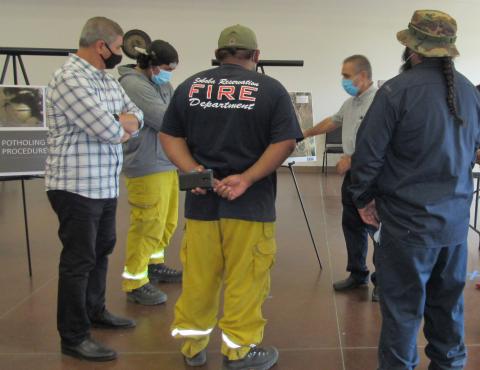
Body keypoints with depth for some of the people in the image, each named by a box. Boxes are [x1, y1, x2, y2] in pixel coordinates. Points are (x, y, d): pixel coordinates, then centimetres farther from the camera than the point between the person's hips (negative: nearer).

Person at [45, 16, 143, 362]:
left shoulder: (107, 79, 12)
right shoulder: (70, 78, -19)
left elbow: (136, 116, 10)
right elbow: (109, 131, -25)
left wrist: (118, 123, -12)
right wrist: (124, 127, -3)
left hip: (106, 185, 9)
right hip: (78, 187, -9)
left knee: (101, 251, 20)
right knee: (78, 260, -1)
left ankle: (95, 311, 38)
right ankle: (74, 337, 11)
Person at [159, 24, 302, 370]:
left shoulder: (190, 86, 7)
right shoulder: (271, 89, -2)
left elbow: (169, 136, 6)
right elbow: (285, 143, -10)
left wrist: (193, 170, -6)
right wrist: (246, 179, -13)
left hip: (201, 199, 4)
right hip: (251, 202, -3)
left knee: (198, 276, 13)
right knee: (245, 279, 7)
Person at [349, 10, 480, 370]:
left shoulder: (398, 90, -16)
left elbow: (369, 152, -14)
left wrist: (364, 198, 1)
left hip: (408, 218, -6)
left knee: (403, 304, 4)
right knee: (449, 300, 19)